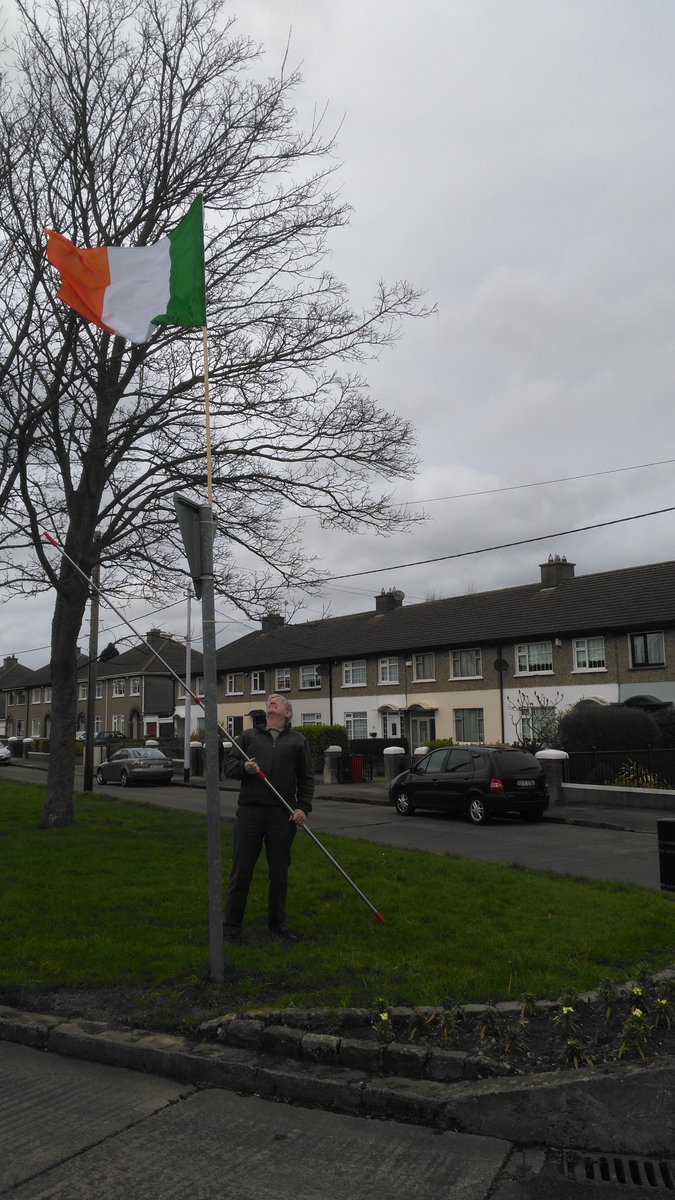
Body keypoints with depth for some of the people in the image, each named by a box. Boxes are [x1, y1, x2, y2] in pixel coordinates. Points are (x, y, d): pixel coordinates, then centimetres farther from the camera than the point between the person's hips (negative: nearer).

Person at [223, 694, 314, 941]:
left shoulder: (297, 741, 13)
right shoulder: (248, 736, 14)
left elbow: (307, 778, 10)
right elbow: (228, 765, 10)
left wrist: (303, 807, -3)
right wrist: (243, 767, -13)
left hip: (283, 815, 0)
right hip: (250, 811, 0)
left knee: (279, 872, 8)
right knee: (241, 870, 2)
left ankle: (277, 924, 22)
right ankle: (231, 925, 11)